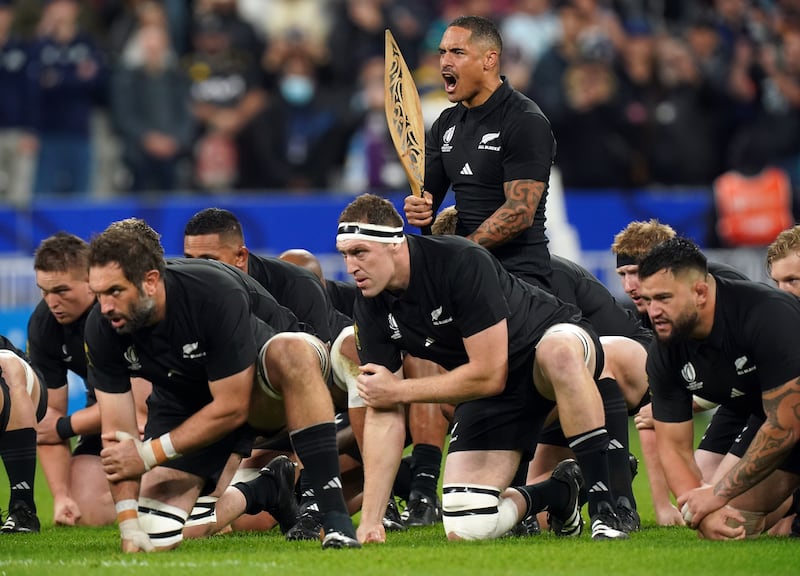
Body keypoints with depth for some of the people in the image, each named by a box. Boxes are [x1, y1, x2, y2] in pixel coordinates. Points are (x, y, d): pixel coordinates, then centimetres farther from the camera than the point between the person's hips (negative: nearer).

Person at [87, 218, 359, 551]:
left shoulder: (215, 295, -35)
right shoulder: (101, 330, -21)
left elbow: (232, 408, -29)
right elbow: (117, 433, -16)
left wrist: (149, 453, -27)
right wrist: (130, 528, -24)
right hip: (184, 401, 5)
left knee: (294, 352, -41)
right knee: (155, 538, -11)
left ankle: (334, 514, -39)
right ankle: (269, 490, 17)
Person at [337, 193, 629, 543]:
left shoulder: (461, 262, -30)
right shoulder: (371, 308, -12)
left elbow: (490, 375, -29)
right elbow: (383, 414, -8)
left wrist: (398, 389, -20)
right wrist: (370, 520, -15)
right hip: (487, 393, 6)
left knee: (559, 354, -44)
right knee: (465, 530, -12)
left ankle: (604, 509, -36)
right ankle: (558, 493, 19)